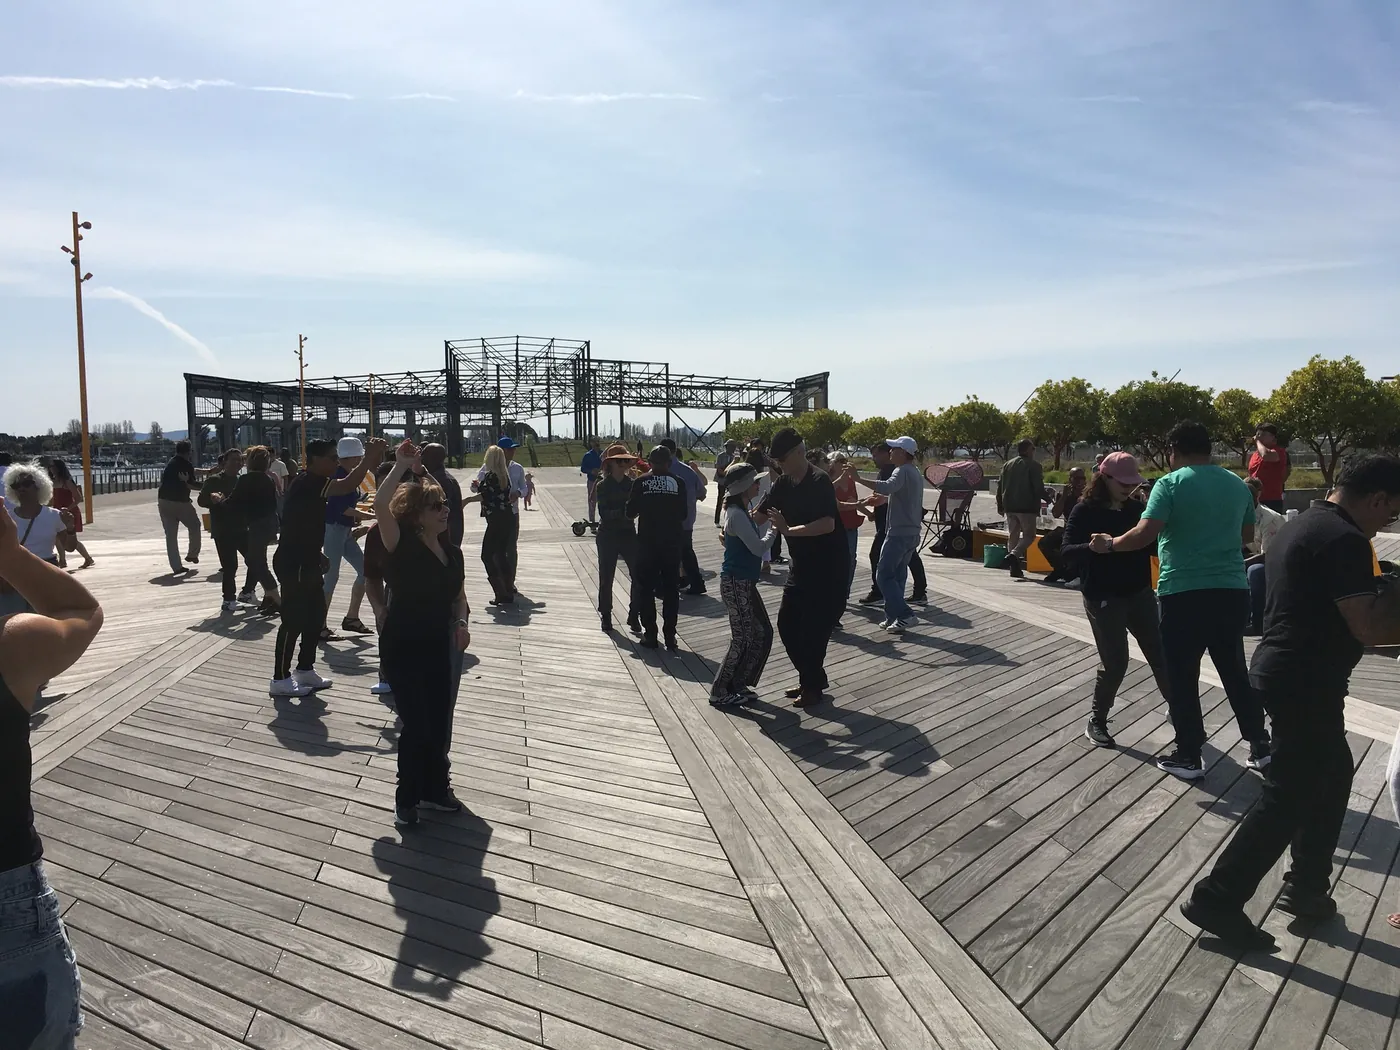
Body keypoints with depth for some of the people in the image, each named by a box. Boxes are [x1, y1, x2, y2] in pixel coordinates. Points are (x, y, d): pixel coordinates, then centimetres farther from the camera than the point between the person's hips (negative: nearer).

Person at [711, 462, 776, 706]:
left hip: (744, 582, 10)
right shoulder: (737, 515, -20)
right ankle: (720, 692, 10)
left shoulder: (742, 512, 11)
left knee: (763, 634, 13)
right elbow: (758, 548, -22)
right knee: (743, 639, -2)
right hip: (736, 584, -10)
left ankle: (737, 686, 23)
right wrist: (773, 530, -7)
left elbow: (753, 544, 17)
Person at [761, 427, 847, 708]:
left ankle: (812, 687, 14)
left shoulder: (819, 482, -20)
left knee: (814, 628, -3)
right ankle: (812, 678, 26)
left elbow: (827, 524, -30)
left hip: (828, 568, -8)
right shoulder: (783, 484, 3)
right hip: (802, 566, 8)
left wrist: (788, 530, -34)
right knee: (786, 623, 11)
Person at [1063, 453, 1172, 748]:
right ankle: (1096, 720, 15)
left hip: (1139, 593, 5)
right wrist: (1091, 547, -36)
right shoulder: (1085, 511, -10)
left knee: (1160, 654, 10)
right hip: (1103, 598, -5)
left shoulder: (1136, 508, 4)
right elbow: (1067, 553, -17)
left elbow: (1152, 544, 7)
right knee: (1115, 662, -3)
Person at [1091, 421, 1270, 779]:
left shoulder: (1170, 484, -9)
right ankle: (1260, 746, 25)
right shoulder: (1238, 484, 9)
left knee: (1182, 677, 5)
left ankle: (1189, 757, 11)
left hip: (1184, 593, -6)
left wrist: (1110, 544, -5)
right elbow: (1247, 534, 22)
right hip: (1232, 591, 6)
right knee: (1235, 671, 19)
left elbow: (1145, 534, -19)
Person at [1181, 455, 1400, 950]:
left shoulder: (1300, 525, 13)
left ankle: (1307, 887, 30)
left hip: (1284, 671, 10)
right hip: (1305, 684, -10)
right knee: (1288, 797, -2)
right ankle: (1216, 899, 3)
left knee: (1330, 776, 21)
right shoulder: (1343, 539, -19)